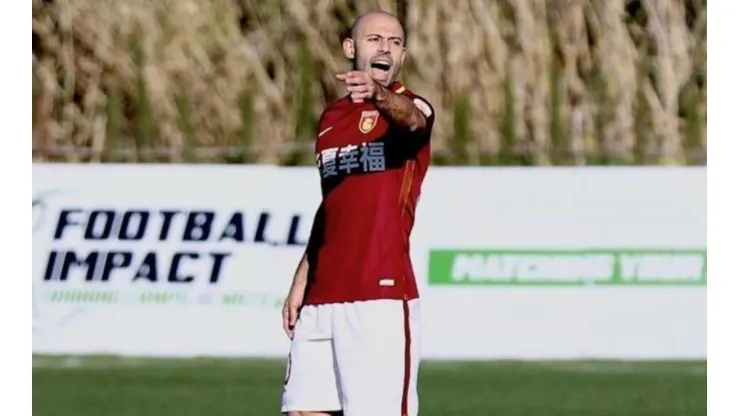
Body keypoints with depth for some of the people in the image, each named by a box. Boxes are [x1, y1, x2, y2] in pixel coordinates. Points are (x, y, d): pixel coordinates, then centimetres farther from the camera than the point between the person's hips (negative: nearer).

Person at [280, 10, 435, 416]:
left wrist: (379, 95, -49)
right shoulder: (330, 119, 18)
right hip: (322, 296, 6)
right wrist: (301, 280, 20)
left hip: (381, 294, -6)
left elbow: (411, 119, -27)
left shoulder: (408, 106, -1)